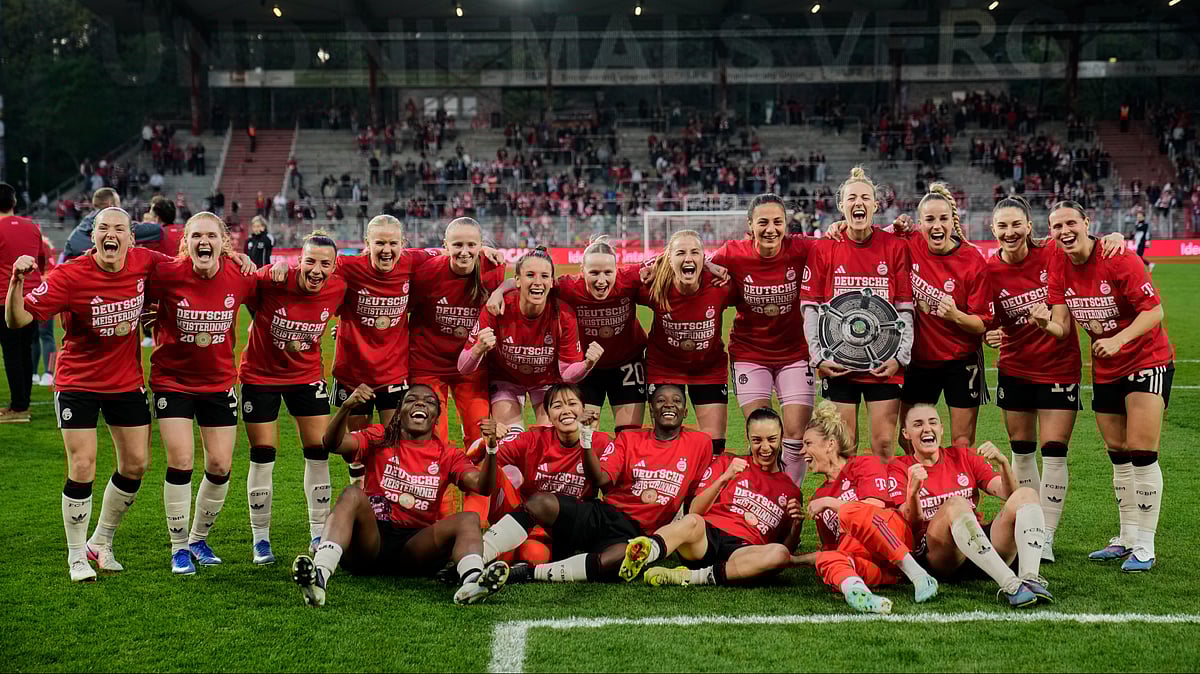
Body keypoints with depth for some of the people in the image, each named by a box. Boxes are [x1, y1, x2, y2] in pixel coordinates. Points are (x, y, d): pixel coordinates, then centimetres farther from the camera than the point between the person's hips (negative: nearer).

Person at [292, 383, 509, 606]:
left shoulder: (447, 455, 13)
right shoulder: (379, 440, 10)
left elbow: (483, 487, -3)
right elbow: (333, 444, -7)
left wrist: (491, 449, -23)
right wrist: (346, 407, -26)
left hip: (416, 546, 1)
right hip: (371, 540, -1)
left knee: (469, 519, -22)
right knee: (353, 494, -27)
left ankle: (472, 581, -57)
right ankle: (319, 576, -50)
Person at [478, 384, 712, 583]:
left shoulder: (700, 443, 10)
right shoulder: (629, 439, 12)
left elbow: (694, 496, 16)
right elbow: (601, 480, -2)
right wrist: (586, 442, -16)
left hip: (635, 533, -2)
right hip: (601, 516, 2)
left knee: (624, 556, -41)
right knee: (540, 502, -26)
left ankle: (530, 572, -35)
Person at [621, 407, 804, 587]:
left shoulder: (790, 490, 24)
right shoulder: (727, 463, 21)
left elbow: (788, 548, 22)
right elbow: (694, 511, 8)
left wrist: (796, 525, 2)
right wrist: (724, 478, -5)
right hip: (707, 537, -1)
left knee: (780, 554, -35)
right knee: (691, 521, -37)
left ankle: (694, 577, -40)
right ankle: (639, 555, -66)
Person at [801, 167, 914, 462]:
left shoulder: (895, 247, 2)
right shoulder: (823, 249, 1)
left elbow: (905, 309, 2)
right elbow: (810, 307, 3)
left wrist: (900, 357, -5)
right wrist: (819, 356, -5)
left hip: (884, 366, 0)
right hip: (837, 365, 0)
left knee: (883, 444, 1)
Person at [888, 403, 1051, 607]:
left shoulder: (963, 457, 20)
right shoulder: (899, 468, 9)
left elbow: (1007, 493, 8)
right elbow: (912, 524, -6)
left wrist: (1003, 462, -11)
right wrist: (913, 491, -25)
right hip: (934, 556, -4)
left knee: (1026, 494, -14)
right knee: (955, 504, -33)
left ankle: (1030, 579, -36)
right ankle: (1010, 585, -46)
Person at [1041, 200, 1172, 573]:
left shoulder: (1118, 258, -20)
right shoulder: (1058, 268, -3)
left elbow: (1154, 310, -21)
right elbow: (1062, 328, -6)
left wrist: (1118, 339, -33)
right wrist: (1046, 322, -28)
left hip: (1147, 362, -6)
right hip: (1106, 370, 6)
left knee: (1142, 455, -10)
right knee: (1119, 458, 12)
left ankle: (1144, 547, -2)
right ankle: (1127, 538, 24)